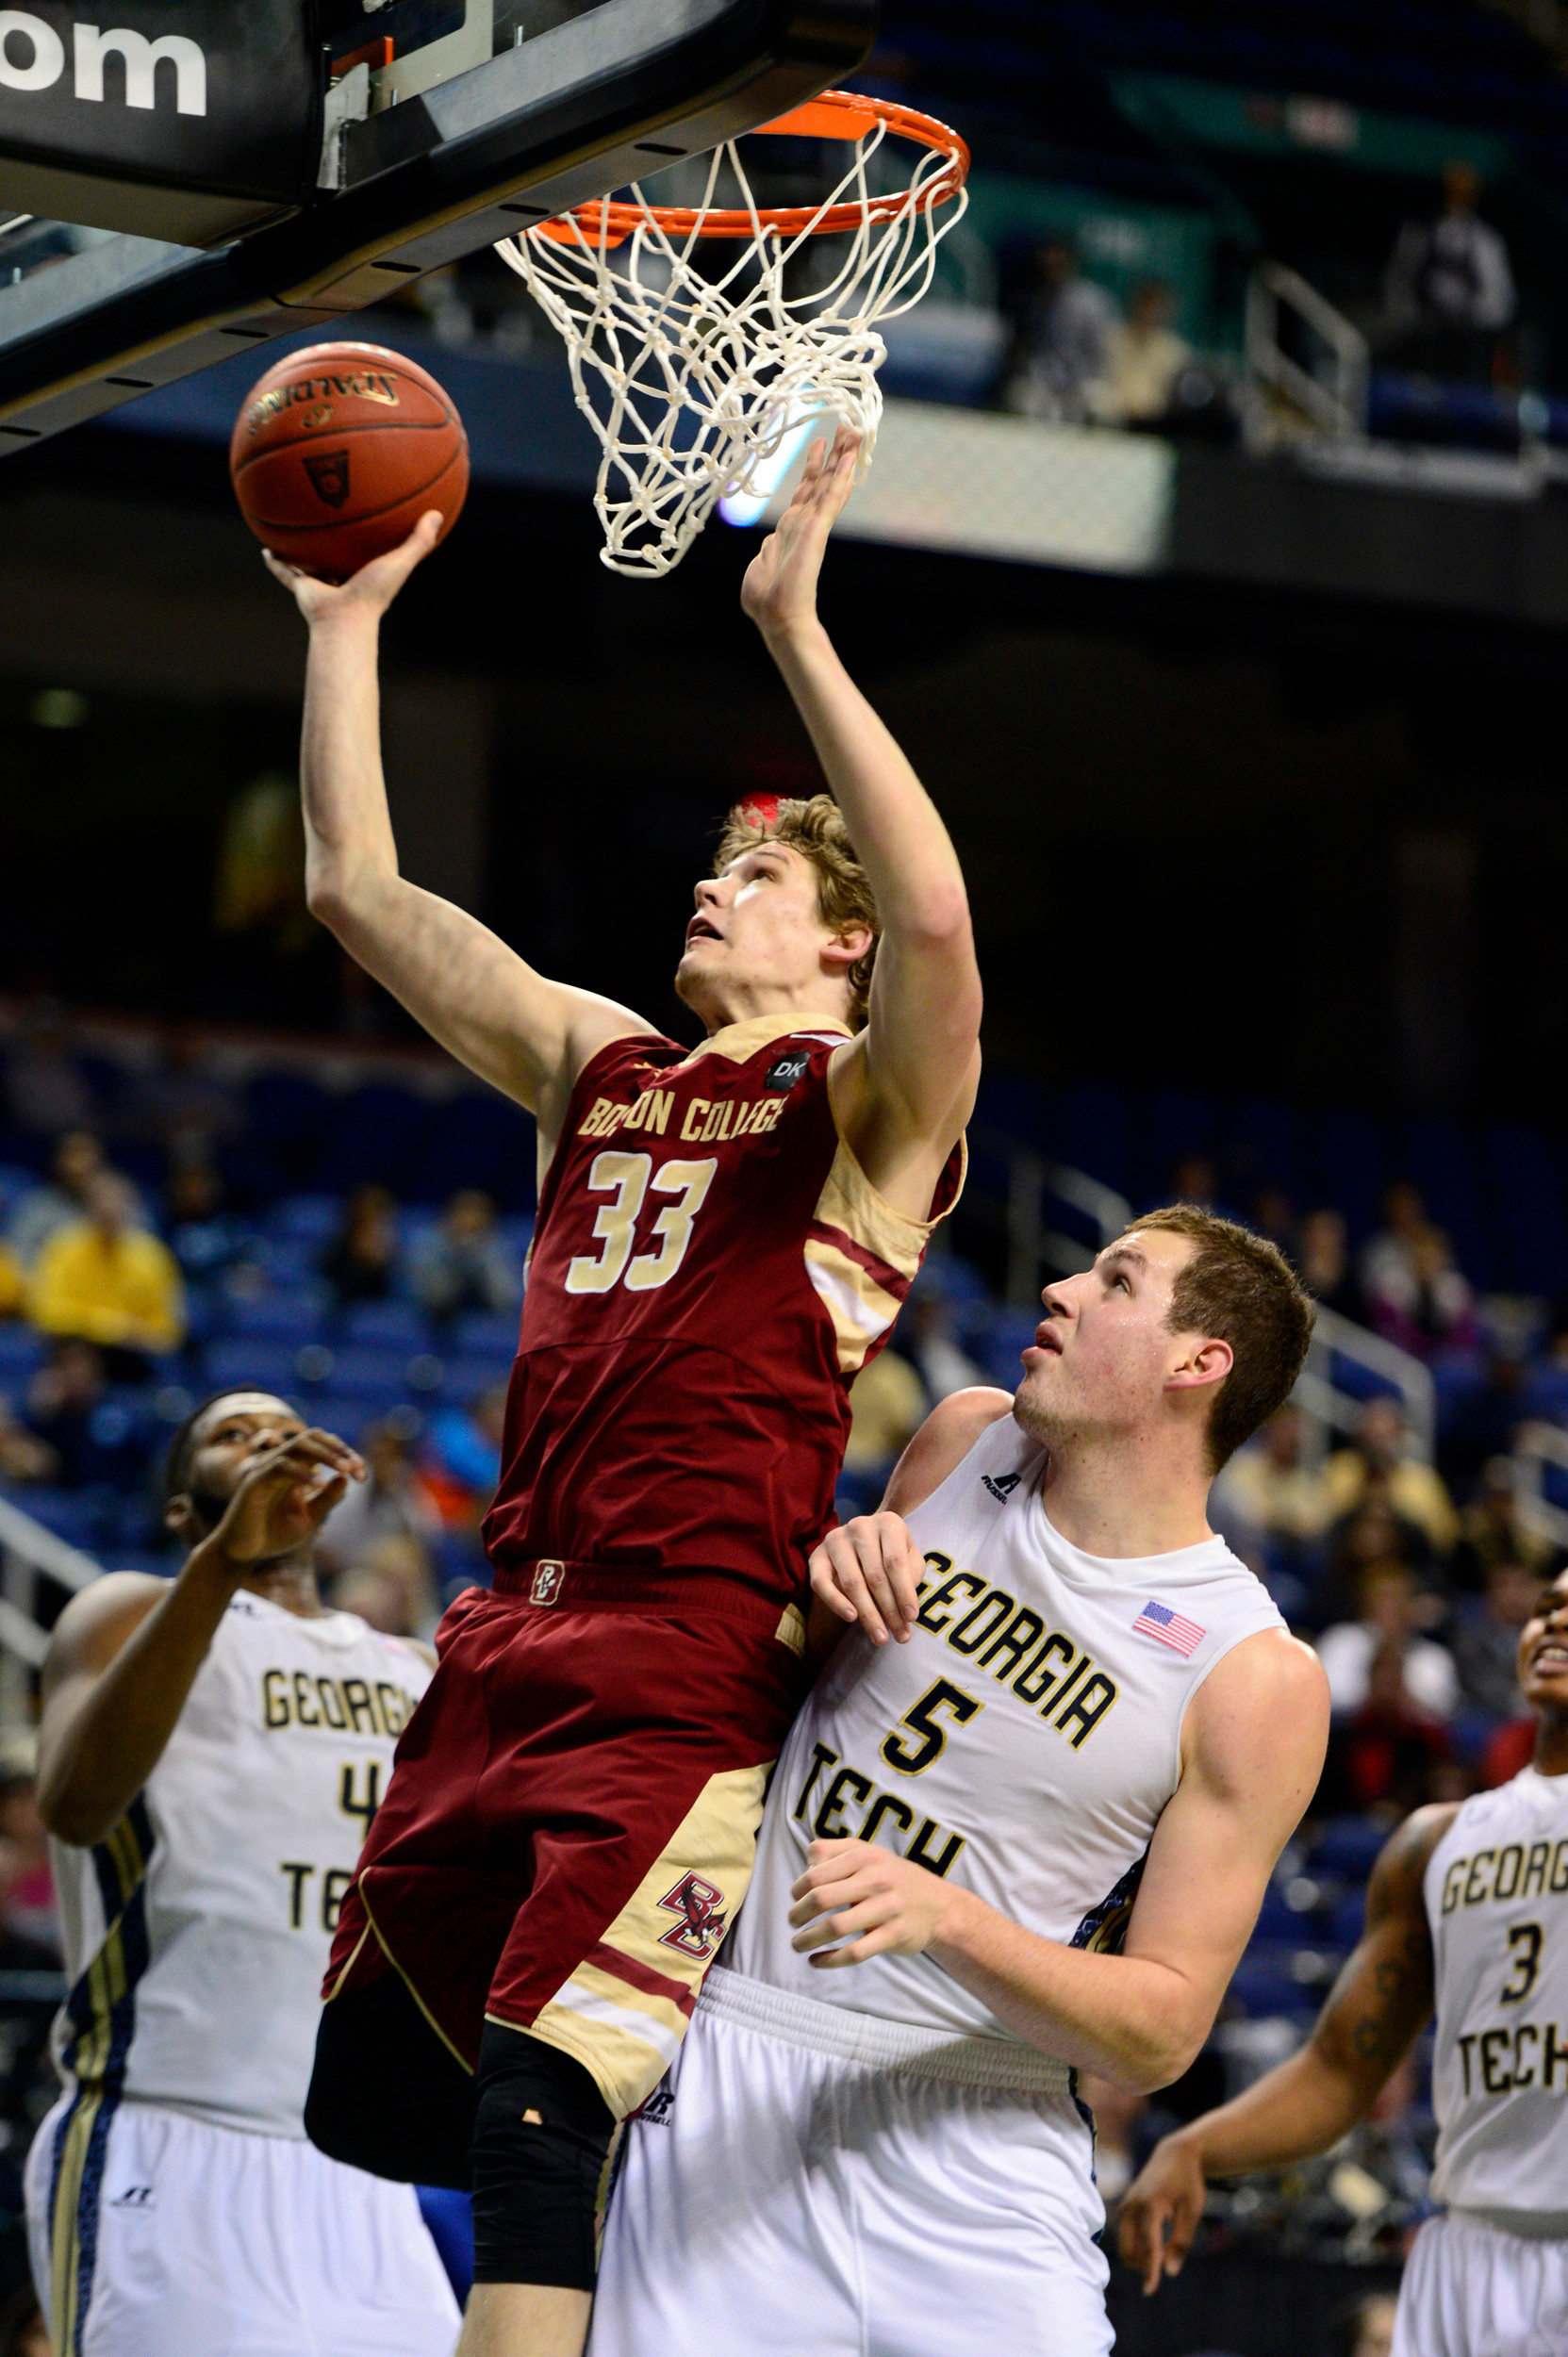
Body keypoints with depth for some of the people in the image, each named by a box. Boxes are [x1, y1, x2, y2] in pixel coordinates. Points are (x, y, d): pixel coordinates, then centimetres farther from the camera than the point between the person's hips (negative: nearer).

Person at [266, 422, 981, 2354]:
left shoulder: (870, 1104, 0)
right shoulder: (598, 1069, 19)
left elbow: (937, 914, -22)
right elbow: (358, 890, 21)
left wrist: (793, 628, -25)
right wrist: (346, 622, 16)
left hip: (690, 1671, -8)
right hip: (505, 1647, 8)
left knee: (531, 2121, -18)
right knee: (355, 2104, 10)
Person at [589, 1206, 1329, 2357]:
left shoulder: (1258, 1678, -9)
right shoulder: (964, 1441, 5)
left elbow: (1162, 2031, -10)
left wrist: (946, 1918, -26)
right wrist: (834, 1572, -2)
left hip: (972, 2130, -3)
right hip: (737, 2062, 3)